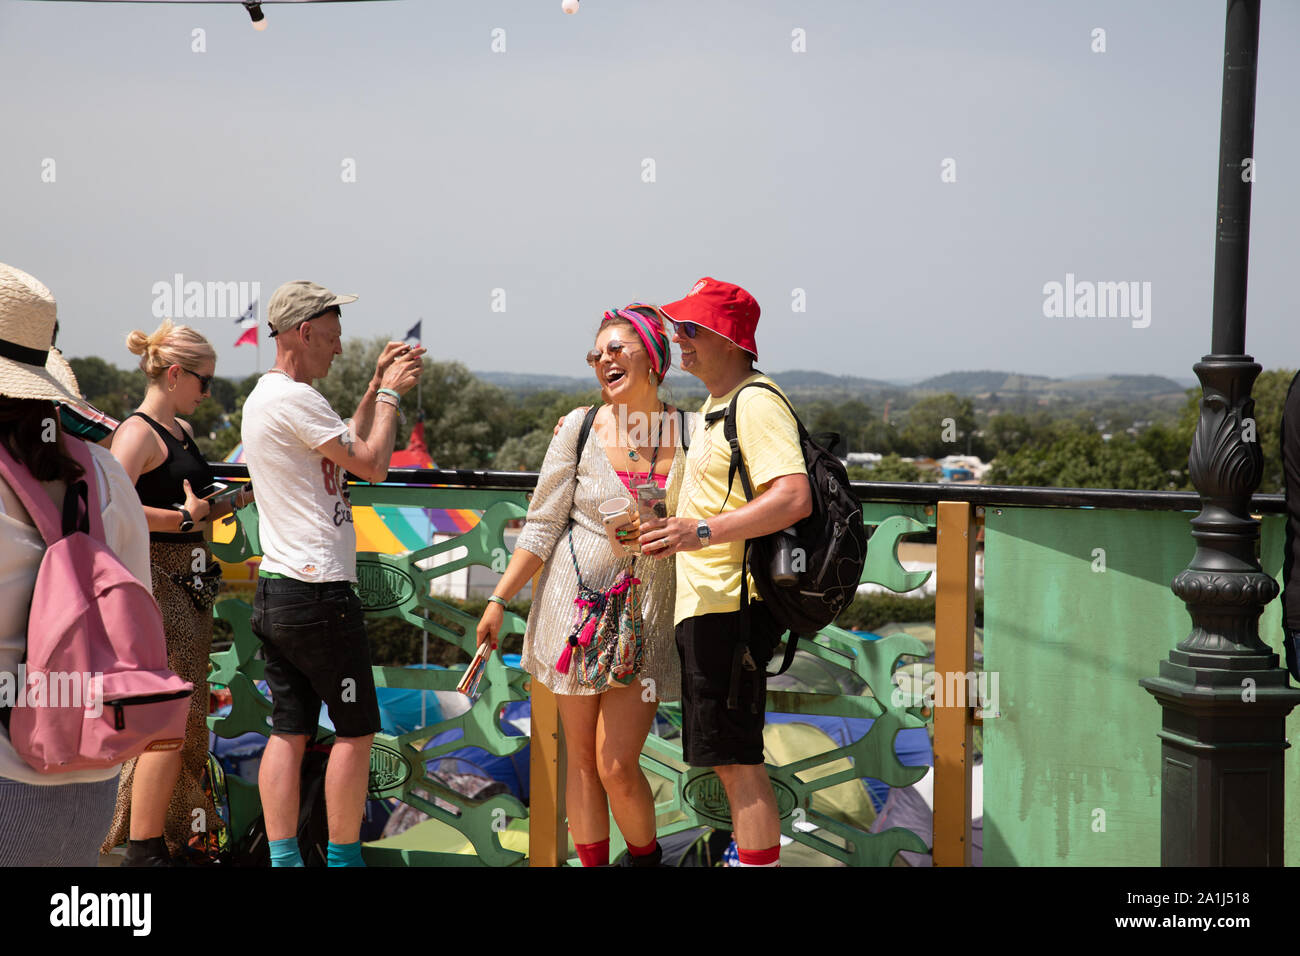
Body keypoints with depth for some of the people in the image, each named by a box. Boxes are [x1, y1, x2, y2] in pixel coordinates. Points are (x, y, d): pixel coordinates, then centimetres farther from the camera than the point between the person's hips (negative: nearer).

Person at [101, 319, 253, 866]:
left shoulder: (182, 429, 15)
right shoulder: (138, 432, -13)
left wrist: (241, 499, 14)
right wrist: (184, 516, -21)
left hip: (188, 586, 9)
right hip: (154, 584, -9)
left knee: (183, 719, 12)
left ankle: (171, 841, 20)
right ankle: (143, 850, -1)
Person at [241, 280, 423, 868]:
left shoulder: (263, 397, 17)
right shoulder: (294, 399, -14)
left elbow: (346, 448, 24)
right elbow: (372, 465, -10)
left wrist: (376, 388, 20)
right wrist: (390, 393, 2)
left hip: (273, 592, 10)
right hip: (317, 593, -10)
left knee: (289, 731, 8)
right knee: (356, 730, 2)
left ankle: (283, 858, 8)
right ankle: (343, 858, 8)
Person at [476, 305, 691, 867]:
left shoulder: (691, 434, -2)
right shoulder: (580, 427, 0)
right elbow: (542, 527, 3)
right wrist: (499, 599, 1)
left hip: (649, 617, -1)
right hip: (577, 606, 1)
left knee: (617, 765, -4)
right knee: (582, 758, 6)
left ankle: (645, 855, 23)